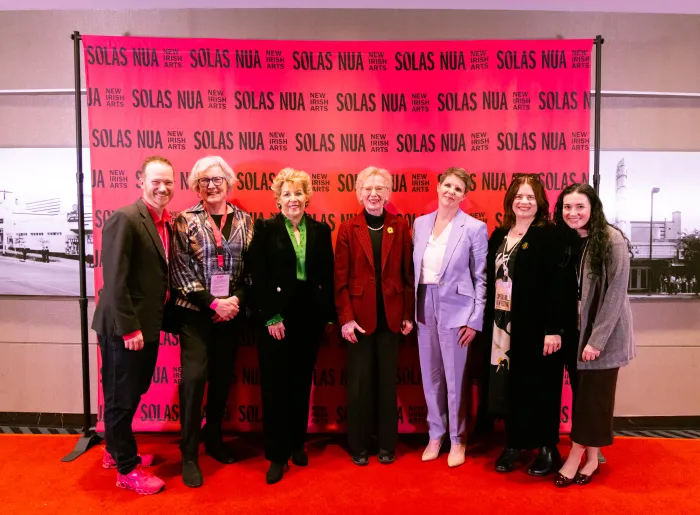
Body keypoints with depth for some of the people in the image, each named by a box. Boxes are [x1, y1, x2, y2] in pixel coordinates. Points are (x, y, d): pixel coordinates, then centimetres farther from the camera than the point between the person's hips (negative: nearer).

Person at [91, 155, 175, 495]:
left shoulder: (165, 222, 9)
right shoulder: (124, 219, -17)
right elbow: (114, 280, -21)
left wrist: (159, 319, 10)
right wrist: (129, 328, -21)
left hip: (147, 326, 9)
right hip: (124, 329, -8)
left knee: (132, 394, 22)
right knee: (121, 398, 7)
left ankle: (117, 451, 41)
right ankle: (128, 469, 23)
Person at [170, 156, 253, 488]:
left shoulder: (244, 220, 5)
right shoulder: (185, 220, -3)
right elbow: (181, 270, -9)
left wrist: (235, 300, -11)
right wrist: (212, 302, -15)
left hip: (232, 311, 3)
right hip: (196, 312, -3)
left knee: (223, 377, 13)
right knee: (194, 378, -5)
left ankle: (214, 438, 33)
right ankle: (189, 454, 10)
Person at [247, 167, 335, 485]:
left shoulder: (320, 230, 6)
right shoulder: (265, 229, -3)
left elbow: (328, 276, 6)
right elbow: (258, 277, -8)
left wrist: (330, 314, 1)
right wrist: (270, 316, -14)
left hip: (310, 314, 3)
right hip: (276, 315, -3)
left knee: (302, 382, 13)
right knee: (275, 384, 3)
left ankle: (297, 444, 29)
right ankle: (277, 455, 15)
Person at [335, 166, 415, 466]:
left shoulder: (400, 227, 3)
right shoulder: (348, 228, -1)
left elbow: (408, 273, 3)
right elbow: (340, 278, -4)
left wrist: (409, 314, 0)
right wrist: (345, 318, -11)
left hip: (391, 316, 1)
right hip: (359, 316, -1)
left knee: (388, 381, 12)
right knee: (359, 383, 8)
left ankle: (387, 444, 28)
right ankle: (359, 446, 25)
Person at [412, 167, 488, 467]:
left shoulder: (474, 228, -7)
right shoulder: (420, 223, 7)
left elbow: (481, 278, -6)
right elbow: (415, 268, 9)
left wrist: (475, 320, -9)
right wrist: (411, 309, 5)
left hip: (455, 309, -4)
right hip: (425, 307, 4)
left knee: (455, 378, 6)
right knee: (430, 377, 13)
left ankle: (457, 439, 26)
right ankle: (435, 434, 31)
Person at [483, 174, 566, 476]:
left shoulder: (548, 235, -6)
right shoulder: (499, 235, 11)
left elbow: (556, 283, -12)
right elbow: (490, 280, 11)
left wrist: (554, 328, -18)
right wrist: (487, 321, 7)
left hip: (536, 325, -5)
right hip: (503, 324, 5)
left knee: (539, 387, 6)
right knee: (508, 385, 11)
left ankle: (548, 449, 24)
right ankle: (513, 444, 26)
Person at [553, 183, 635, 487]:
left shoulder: (612, 240, -14)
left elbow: (616, 293, -17)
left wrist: (597, 339, -19)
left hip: (604, 333, -5)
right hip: (577, 330, 5)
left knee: (594, 395, 4)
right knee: (582, 394, 10)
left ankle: (577, 456, 14)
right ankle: (591, 458, 22)